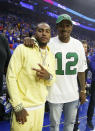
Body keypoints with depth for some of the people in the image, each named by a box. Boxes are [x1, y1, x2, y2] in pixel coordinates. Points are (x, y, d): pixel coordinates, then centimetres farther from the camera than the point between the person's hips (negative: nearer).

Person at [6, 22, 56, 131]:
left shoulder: (51, 56, 7)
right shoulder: (22, 49, -11)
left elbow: (51, 82, 11)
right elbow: (11, 77, -14)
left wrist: (48, 77, -13)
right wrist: (18, 107, -16)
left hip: (41, 106, 5)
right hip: (23, 107, -5)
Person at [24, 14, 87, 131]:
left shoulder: (78, 44, 0)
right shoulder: (49, 43, -11)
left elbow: (81, 70, 5)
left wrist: (83, 90, 7)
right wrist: (28, 40, -30)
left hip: (73, 94, 3)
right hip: (55, 94, -3)